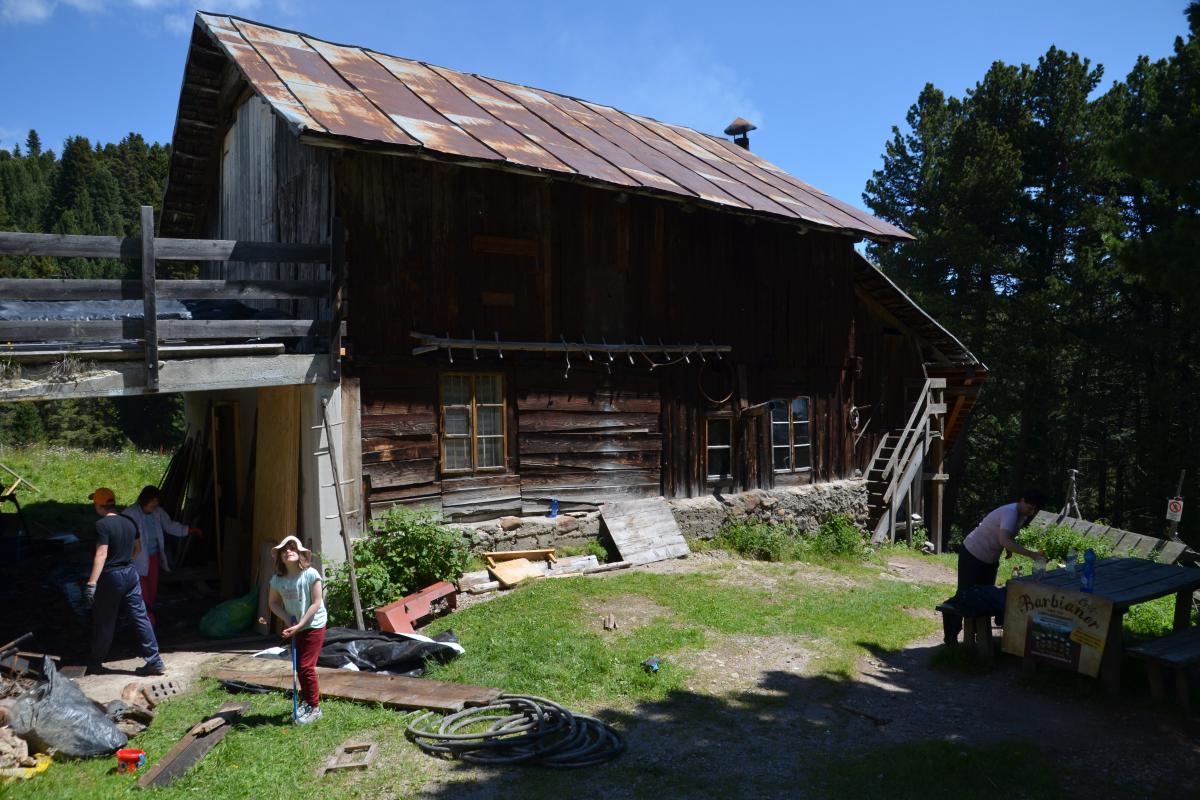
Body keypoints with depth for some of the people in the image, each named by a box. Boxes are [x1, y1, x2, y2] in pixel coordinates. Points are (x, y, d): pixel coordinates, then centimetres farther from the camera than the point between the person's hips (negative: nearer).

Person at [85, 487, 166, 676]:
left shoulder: (102, 524, -15)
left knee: (104, 622, 9)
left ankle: (95, 663, 25)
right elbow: (138, 547, 20)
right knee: (140, 617, 5)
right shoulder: (129, 522, 7)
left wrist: (91, 583, -23)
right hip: (130, 572, 6)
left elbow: (101, 555, -22)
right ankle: (155, 662, 3)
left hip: (111, 576, -6)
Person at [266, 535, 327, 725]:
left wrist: (299, 625, -20)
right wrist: (287, 619, -8)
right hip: (295, 627, 5)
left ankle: (315, 708, 7)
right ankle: (306, 701, 34)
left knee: (306, 667, -7)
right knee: (299, 667, 14)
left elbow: (316, 603, -18)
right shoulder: (277, 579, -7)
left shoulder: (310, 574, -21)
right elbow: (274, 603, 6)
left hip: (313, 626, -5)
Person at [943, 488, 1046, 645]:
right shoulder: (1010, 513, -29)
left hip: (990, 559, 9)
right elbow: (1004, 540, -45)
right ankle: (950, 635, 7)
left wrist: (1009, 549, 1)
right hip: (973, 555, -9)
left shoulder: (1022, 514, 0)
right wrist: (1032, 554, -50)